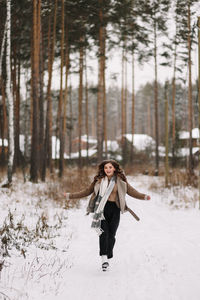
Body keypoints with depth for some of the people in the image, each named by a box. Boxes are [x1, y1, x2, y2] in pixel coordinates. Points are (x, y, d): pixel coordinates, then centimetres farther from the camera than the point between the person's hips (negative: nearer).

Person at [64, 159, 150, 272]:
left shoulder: (120, 181, 6)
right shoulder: (99, 180, 9)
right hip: (102, 209, 0)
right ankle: (104, 259, -20)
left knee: (111, 234, 0)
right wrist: (70, 196, 14)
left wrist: (144, 197, -13)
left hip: (114, 209, 0)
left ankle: (108, 258, 14)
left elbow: (132, 192, 3)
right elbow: (87, 192, 16)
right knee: (104, 232, -15)